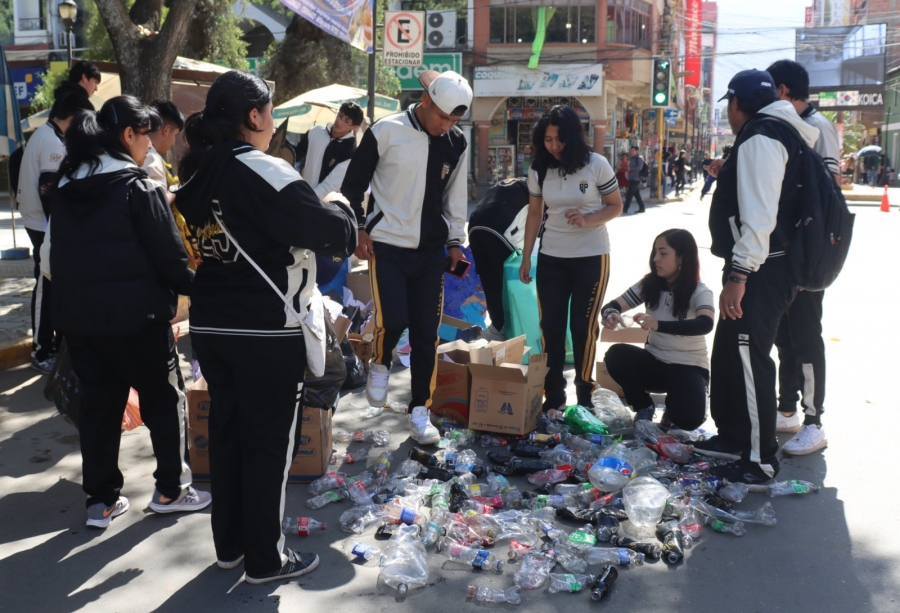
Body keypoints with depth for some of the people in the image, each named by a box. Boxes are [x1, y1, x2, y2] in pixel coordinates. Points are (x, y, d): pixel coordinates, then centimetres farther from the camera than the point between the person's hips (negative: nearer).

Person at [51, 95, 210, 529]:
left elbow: (59, 254, 15)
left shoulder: (67, 188, 9)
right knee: (164, 397, 9)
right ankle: (170, 490, 17)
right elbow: (169, 256, -13)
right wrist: (193, 288, 2)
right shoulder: (138, 188, -13)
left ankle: (101, 500, 19)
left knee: (98, 403, 13)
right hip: (135, 314, -6)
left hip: (77, 313, 7)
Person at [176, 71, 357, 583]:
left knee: (227, 432, 18)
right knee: (270, 443, 5)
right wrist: (343, 212, 3)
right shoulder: (264, 172, -18)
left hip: (211, 326, 8)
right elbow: (326, 230, -18)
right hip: (268, 333, -7)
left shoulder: (196, 174, 7)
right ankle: (265, 558, 17)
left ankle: (229, 544, 31)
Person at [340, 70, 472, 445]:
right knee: (392, 320, -15)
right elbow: (354, 182, -2)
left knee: (426, 332, 3)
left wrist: (455, 240, 9)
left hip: (430, 249, 4)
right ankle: (380, 365, 21)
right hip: (386, 245, -3)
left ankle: (420, 411, 15)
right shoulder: (387, 131, -10)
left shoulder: (456, 143, 2)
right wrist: (358, 228, -6)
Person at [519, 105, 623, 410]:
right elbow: (534, 214, 7)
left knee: (583, 326, 4)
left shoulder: (596, 165, -11)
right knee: (550, 326, 4)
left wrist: (588, 220, -22)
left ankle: (584, 395, 17)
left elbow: (616, 206, -4)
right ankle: (553, 395, 14)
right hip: (551, 257, 3)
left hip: (591, 257, -3)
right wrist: (526, 257, 6)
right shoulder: (538, 170, -1)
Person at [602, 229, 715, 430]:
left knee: (688, 418, -29)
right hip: (655, 361, 4)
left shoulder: (700, 292, -15)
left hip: (689, 366, -4)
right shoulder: (649, 284, -2)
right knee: (616, 355, -26)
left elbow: (706, 324, -34)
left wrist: (659, 325, -49)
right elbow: (614, 305, -5)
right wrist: (610, 315, -32)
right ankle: (644, 407, 0)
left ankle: (673, 407, 11)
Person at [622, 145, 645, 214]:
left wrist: (630, 168, -14)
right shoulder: (633, 158, 18)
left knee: (629, 194, -10)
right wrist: (628, 173, 10)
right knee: (637, 194, 11)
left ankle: (625, 209, -10)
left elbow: (639, 168, -20)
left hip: (635, 179, -9)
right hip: (632, 179, 9)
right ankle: (642, 208, 16)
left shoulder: (639, 158, -9)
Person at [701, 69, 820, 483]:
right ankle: (733, 435, 33)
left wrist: (739, 275, -25)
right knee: (728, 353, 19)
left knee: (749, 359, -8)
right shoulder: (780, 133, 18)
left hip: (760, 273, -11)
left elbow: (758, 214, -24)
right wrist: (728, 175, 28)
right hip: (766, 268, 11)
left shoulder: (759, 138, -16)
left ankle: (760, 461, 0)